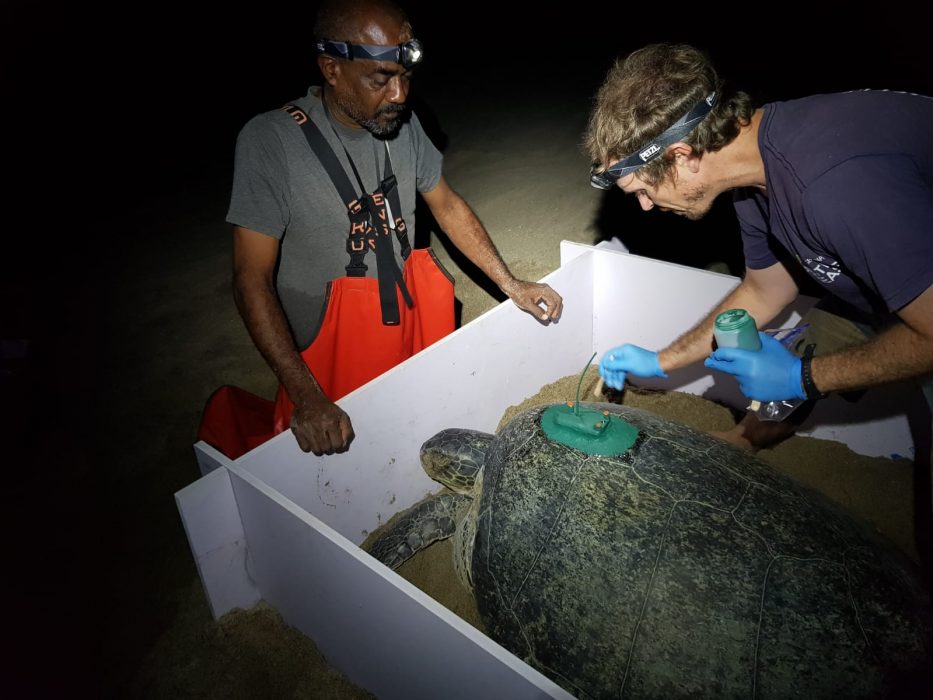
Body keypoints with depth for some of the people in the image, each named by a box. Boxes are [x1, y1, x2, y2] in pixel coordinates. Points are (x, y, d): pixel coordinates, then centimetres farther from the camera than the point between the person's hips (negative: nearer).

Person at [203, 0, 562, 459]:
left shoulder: (403, 123, -4)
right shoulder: (269, 141, -20)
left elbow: (446, 205, 9)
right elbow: (252, 278, -21)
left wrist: (512, 286, 2)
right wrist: (306, 397, -29)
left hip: (414, 329, 5)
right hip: (331, 353, -4)